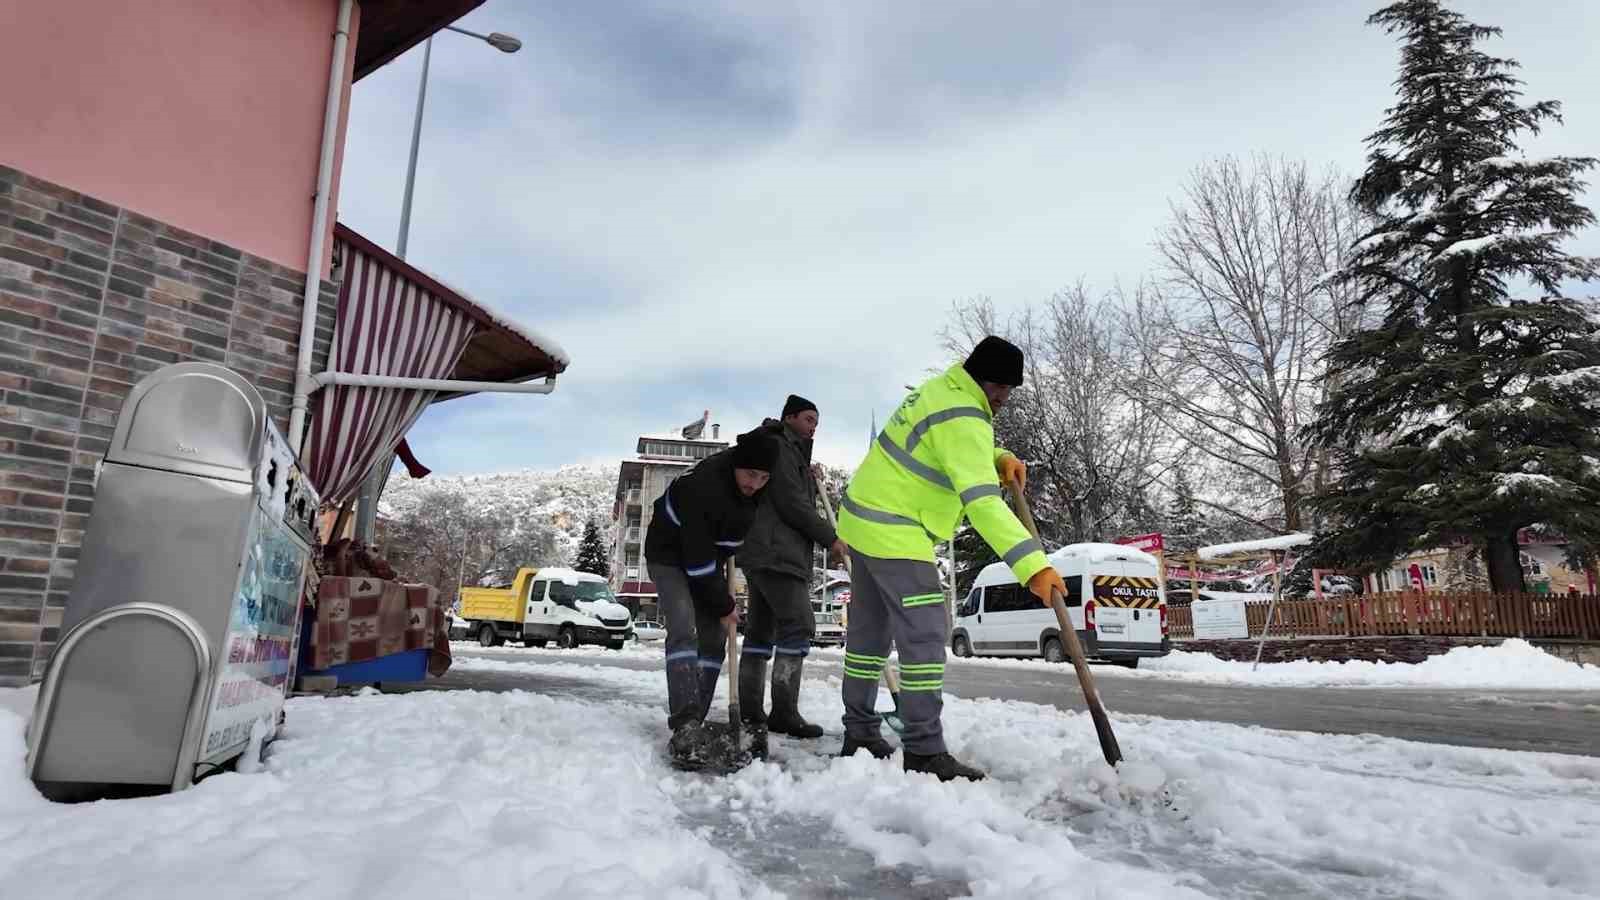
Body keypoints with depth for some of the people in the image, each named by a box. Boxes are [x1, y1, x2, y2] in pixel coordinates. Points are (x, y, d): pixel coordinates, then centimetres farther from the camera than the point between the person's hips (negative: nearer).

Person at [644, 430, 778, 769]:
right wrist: (723, 605, -20)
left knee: (714, 638, 0)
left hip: (708, 558, 8)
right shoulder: (701, 487, -36)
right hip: (671, 555, -7)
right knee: (684, 631, -25)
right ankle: (686, 726, -30)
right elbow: (697, 557, -30)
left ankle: (690, 726, 5)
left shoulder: (748, 476, -14)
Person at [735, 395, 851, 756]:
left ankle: (749, 713, 9)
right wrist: (830, 538, -8)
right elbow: (791, 503, -13)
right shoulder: (778, 447, -5)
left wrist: (810, 479, 17)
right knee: (798, 624, -12)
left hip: (768, 553, 11)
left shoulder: (792, 453, 27)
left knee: (761, 630, 7)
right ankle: (784, 713, -10)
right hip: (775, 552, -11)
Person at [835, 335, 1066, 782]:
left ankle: (860, 733, 24)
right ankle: (924, 751, -5)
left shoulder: (943, 389, 9)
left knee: (869, 631, 14)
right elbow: (982, 502, -30)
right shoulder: (960, 418, -21)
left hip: (866, 520, 11)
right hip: (895, 533, -11)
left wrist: (1000, 458, 4)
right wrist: (1032, 564, -34)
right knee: (923, 636, -9)